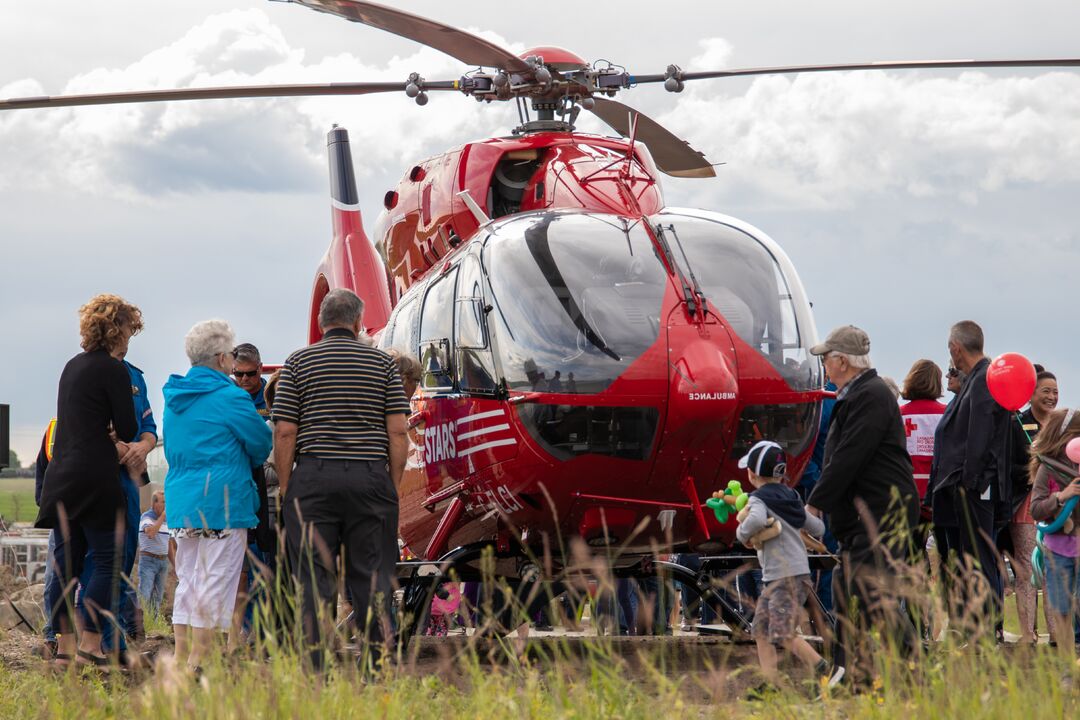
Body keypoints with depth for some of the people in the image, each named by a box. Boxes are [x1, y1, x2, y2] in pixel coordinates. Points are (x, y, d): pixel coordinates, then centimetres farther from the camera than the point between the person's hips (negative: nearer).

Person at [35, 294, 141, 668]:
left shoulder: (72, 367, 16)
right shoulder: (113, 370, -8)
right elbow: (128, 429, -6)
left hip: (62, 475, 8)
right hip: (95, 476, -8)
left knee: (66, 561, 8)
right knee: (107, 560, -3)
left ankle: (64, 647, 8)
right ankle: (89, 645, -9)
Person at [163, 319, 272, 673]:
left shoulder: (175, 399, 14)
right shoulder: (230, 397, -10)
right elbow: (262, 444, -2)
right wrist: (246, 464, 19)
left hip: (181, 501, 8)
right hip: (222, 500, -8)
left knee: (187, 581, 12)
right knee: (214, 582, -4)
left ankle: (181, 657, 11)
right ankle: (197, 661, -7)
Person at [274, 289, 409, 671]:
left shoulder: (299, 362, 4)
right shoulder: (382, 363, 7)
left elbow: (285, 432, -1)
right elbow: (398, 431, 2)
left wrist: (285, 489, 5)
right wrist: (393, 484, 9)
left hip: (314, 480, -1)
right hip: (371, 477, 1)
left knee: (315, 580, 0)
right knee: (372, 578, 4)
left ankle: (314, 672, -3)